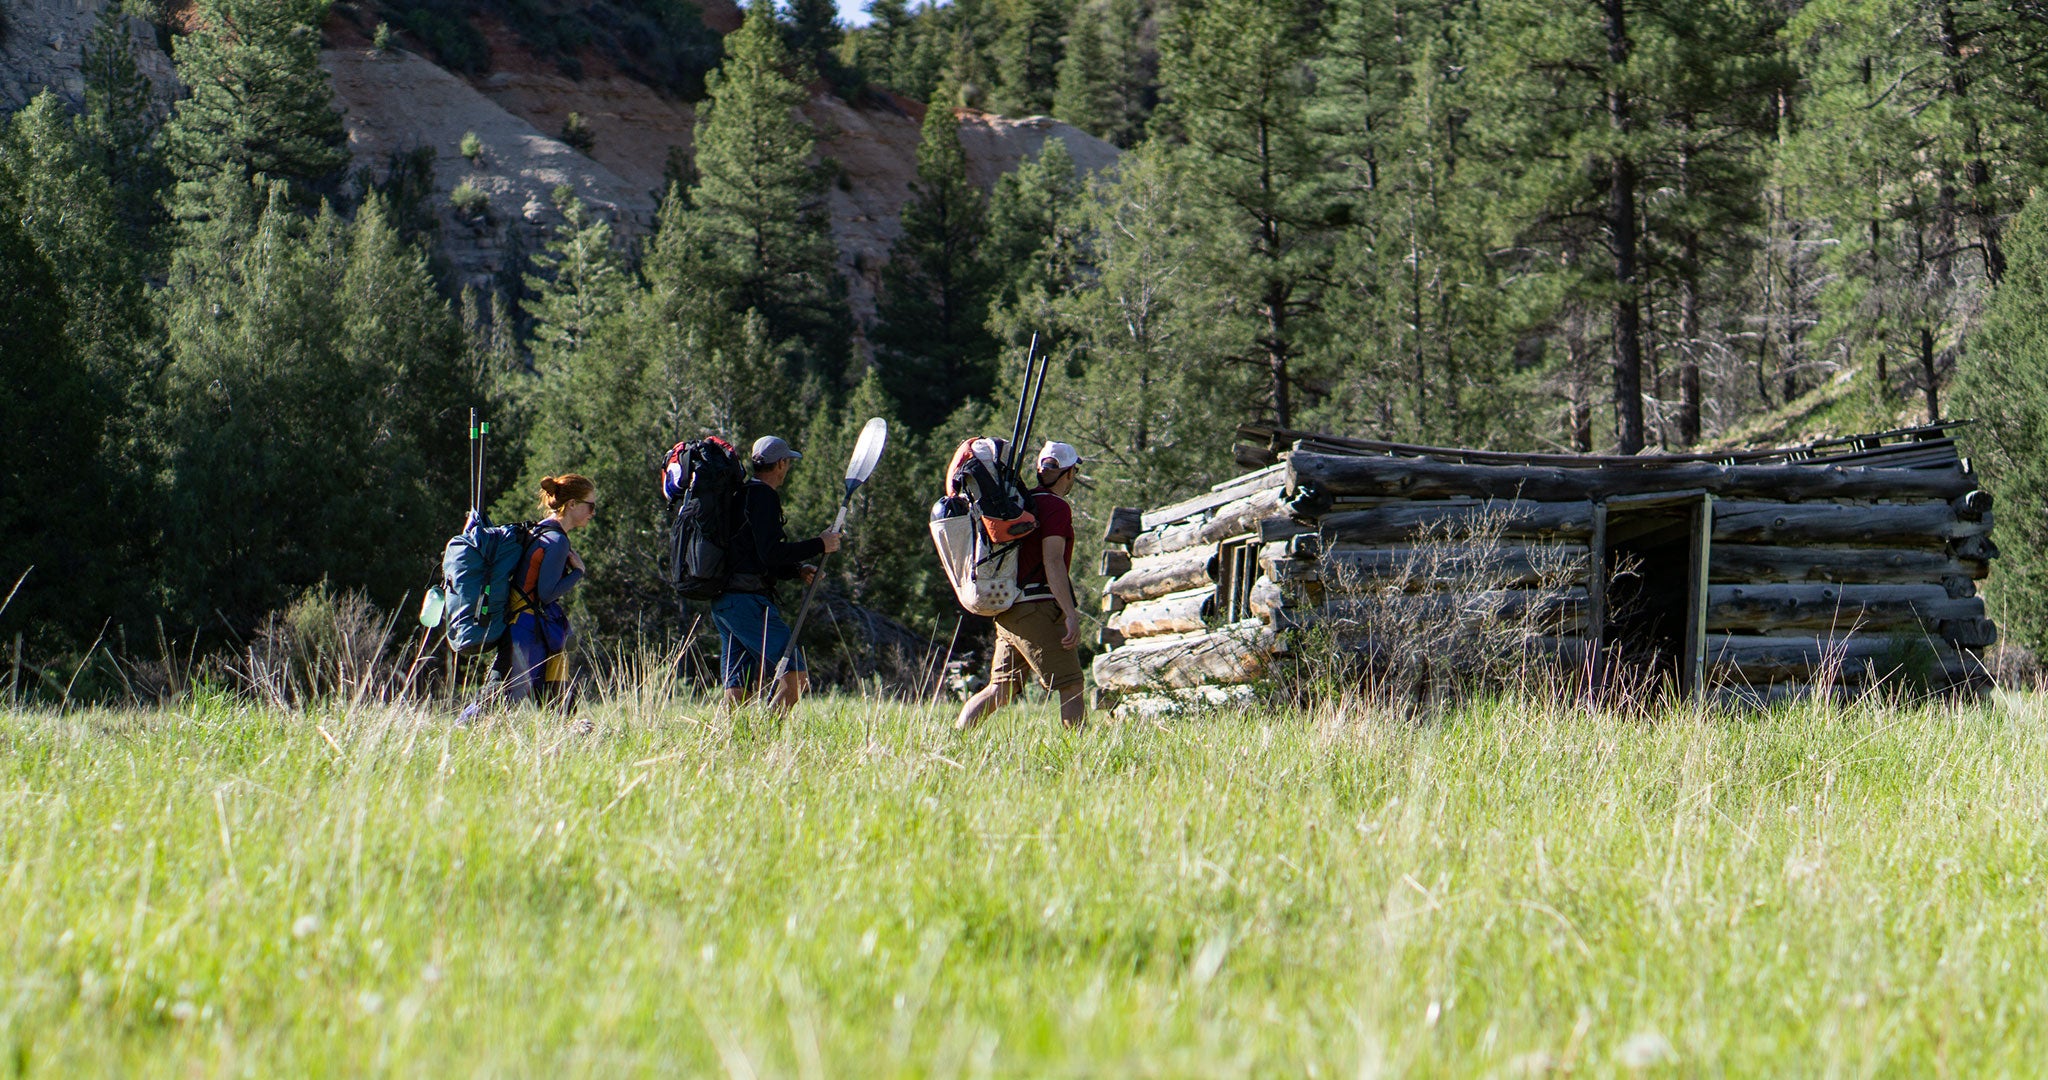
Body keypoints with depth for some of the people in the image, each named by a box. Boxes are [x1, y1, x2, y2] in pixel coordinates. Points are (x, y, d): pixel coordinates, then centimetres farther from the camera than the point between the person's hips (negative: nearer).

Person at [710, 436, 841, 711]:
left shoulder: (742, 494, 22)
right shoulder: (763, 496, -8)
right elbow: (771, 553, -17)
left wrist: (797, 571, 17)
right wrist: (819, 545, -9)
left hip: (722, 601, 10)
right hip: (748, 600, -10)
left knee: (737, 688, 9)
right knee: (795, 674, -9)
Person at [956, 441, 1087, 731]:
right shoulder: (1056, 507, -7)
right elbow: (1052, 562, -17)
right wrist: (1071, 614, -21)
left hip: (1007, 614, 9)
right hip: (1037, 609, -8)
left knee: (999, 692, 10)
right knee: (1071, 687, -7)